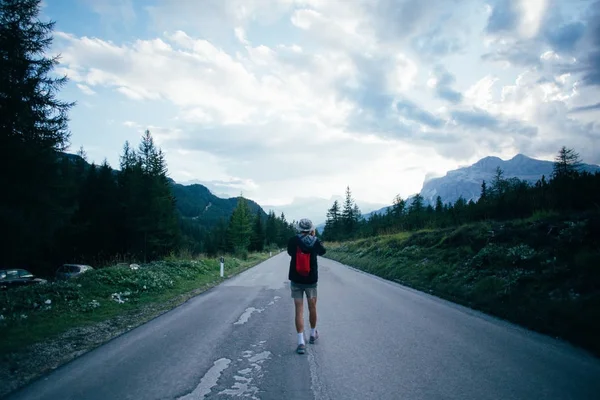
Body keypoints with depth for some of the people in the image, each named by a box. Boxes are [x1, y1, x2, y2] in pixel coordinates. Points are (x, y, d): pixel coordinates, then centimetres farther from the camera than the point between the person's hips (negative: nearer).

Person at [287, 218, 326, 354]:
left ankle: (301, 342, -3)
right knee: (312, 308, 18)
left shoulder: (293, 240, -9)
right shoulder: (316, 241, -7)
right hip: (311, 280, 1)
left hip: (296, 280, 0)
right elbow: (322, 251, 13)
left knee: (299, 310, 1)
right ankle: (313, 334, 36)